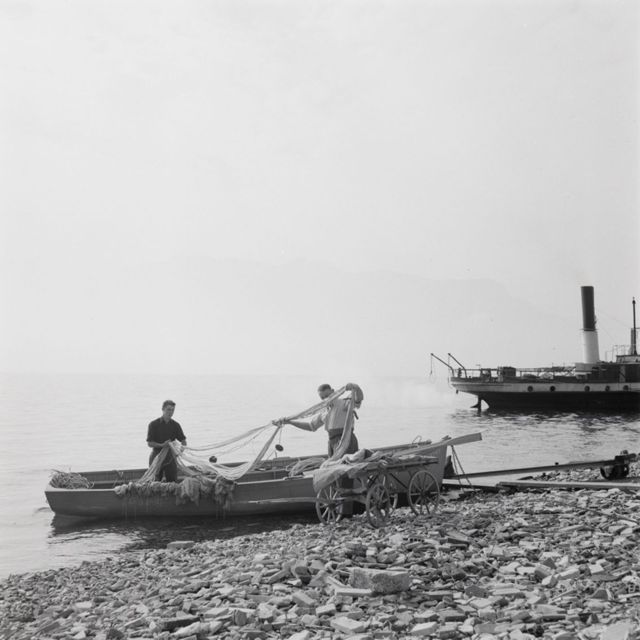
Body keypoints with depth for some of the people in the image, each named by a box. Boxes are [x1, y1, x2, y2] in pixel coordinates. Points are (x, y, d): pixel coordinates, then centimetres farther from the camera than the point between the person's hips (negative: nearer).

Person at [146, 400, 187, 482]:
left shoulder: (175, 425, 6)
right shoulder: (153, 424, -3)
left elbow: (183, 441, 4)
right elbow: (149, 443, -7)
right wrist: (162, 445, -24)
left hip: (170, 458, 2)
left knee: (173, 483, -1)